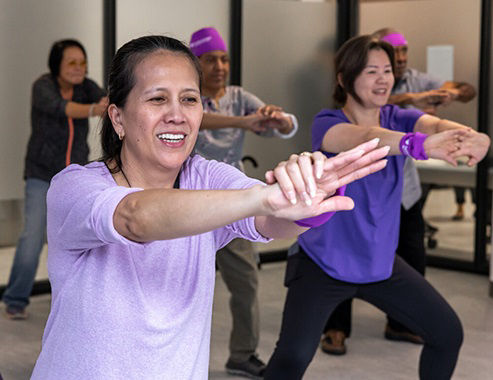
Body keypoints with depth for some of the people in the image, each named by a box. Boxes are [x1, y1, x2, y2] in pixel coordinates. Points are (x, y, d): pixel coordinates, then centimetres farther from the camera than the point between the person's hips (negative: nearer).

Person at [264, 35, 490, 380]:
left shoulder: (398, 119, -3)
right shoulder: (327, 125, -17)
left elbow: (435, 124, -26)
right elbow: (365, 138, -40)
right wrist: (418, 144, -61)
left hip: (381, 264, 5)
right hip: (322, 265, -5)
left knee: (448, 333, 8)